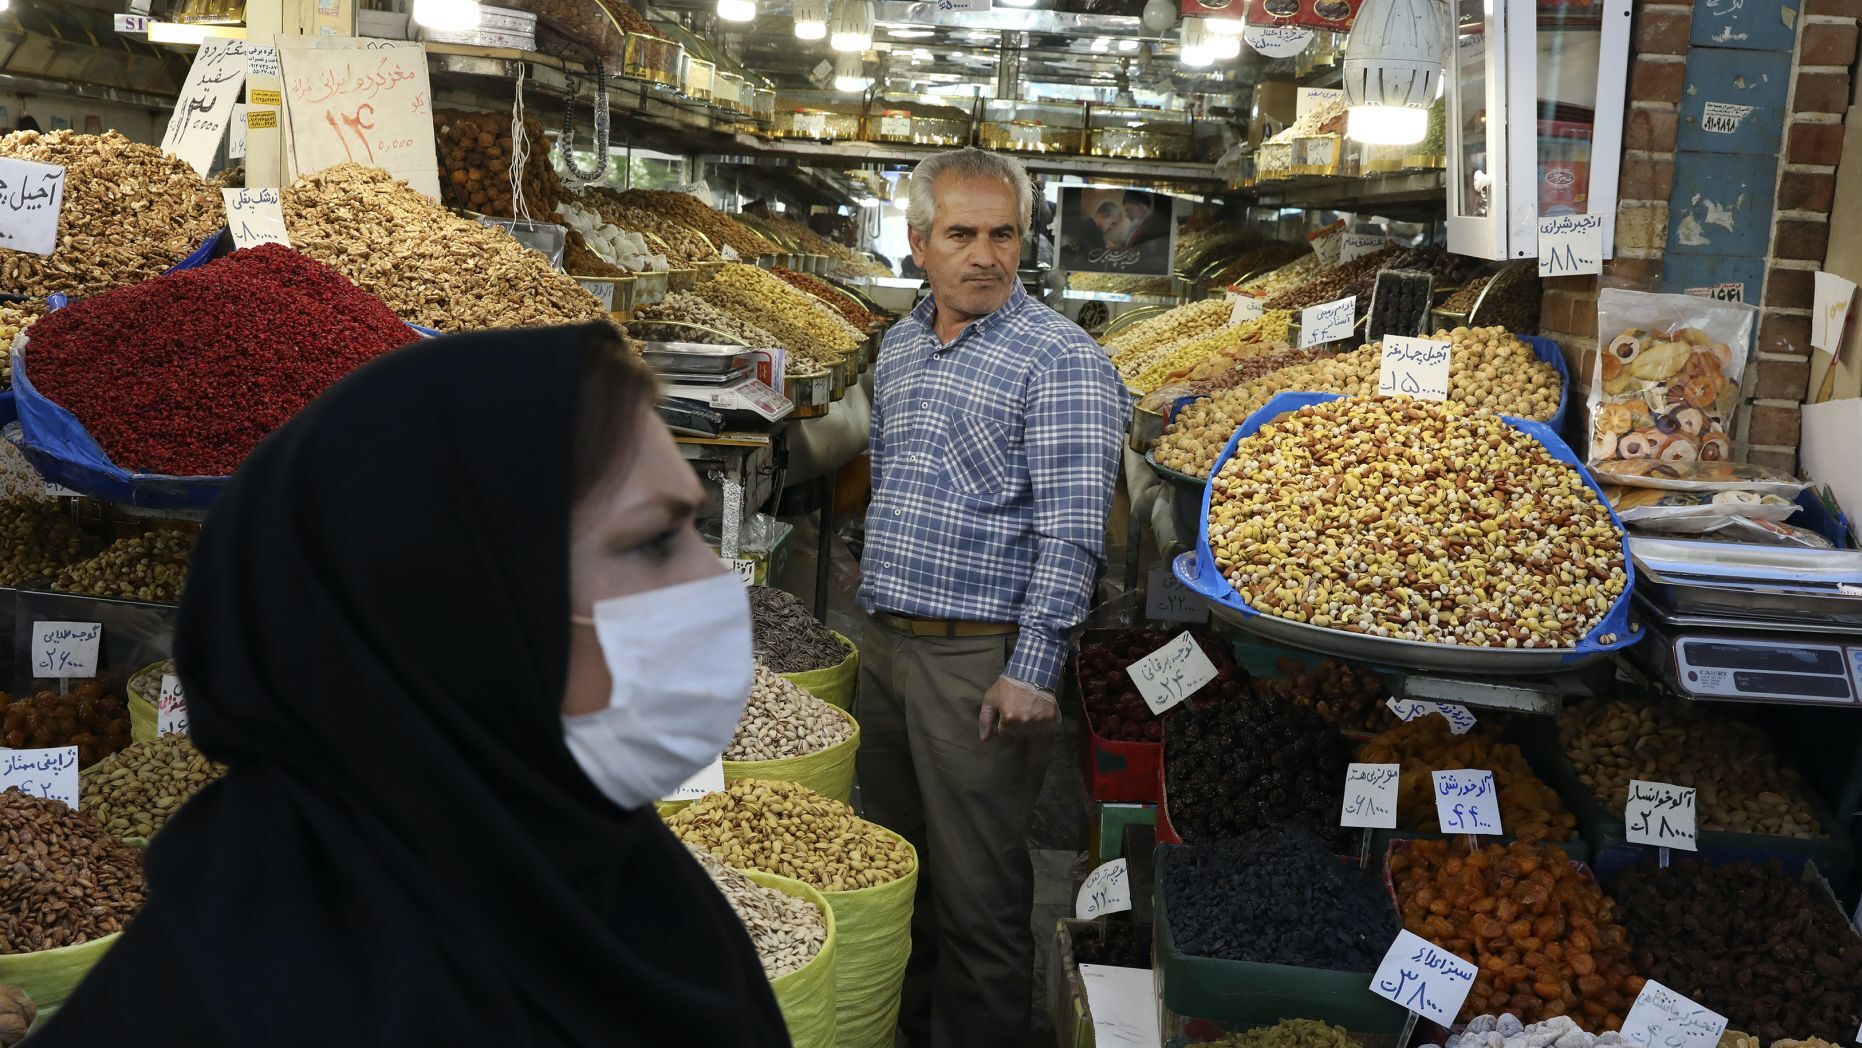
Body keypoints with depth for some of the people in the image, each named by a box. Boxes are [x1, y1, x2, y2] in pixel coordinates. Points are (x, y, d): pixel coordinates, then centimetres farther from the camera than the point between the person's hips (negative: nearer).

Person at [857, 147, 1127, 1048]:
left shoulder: (1062, 360, -13)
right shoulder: (899, 346, 11)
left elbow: (1071, 533, -18)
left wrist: (1033, 670, -22)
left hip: (980, 659, -7)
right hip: (885, 644, 8)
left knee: (976, 895, 1)